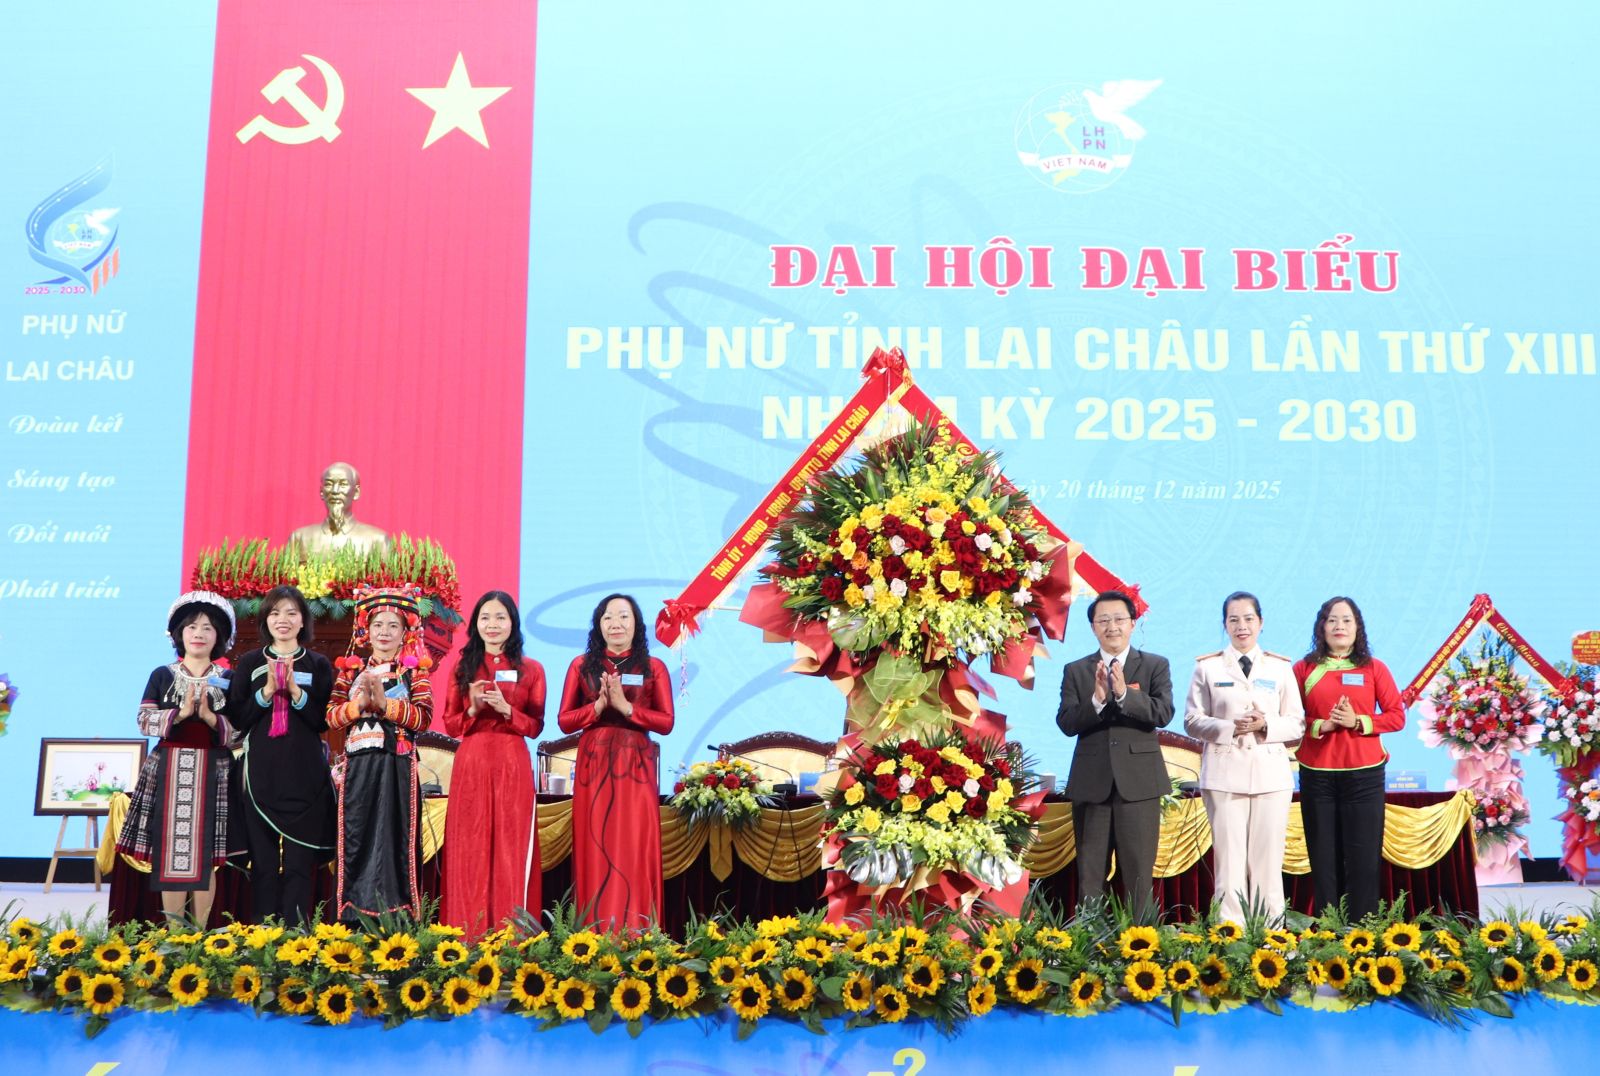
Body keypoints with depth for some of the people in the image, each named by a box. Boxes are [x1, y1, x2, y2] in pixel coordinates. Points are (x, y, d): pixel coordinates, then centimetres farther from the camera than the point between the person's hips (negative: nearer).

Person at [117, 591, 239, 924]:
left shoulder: (228, 680, 7)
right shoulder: (162, 676, 8)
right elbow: (144, 721, 0)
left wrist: (209, 717, -14)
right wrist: (181, 713, -13)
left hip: (212, 773, 0)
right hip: (169, 771, 0)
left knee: (206, 853, -1)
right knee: (170, 850, -2)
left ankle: (199, 931, 4)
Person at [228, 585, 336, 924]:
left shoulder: (318, 665, 6)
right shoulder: (250, 663, 9)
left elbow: (324, 721, -1)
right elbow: (237, 718, 2)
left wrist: (294, 689, -13)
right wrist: (268, 690, -11)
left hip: (305, 776, -1)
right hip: (260, 773, 1)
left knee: (299, 862, -2)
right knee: (263, 861, 2)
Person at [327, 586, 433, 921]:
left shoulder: (414, 671, 5)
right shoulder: (351, 669, 12)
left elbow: (424, 716, -8)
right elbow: (331, 716, 3)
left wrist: (384, 703, -16)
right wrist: (358, 704, -14)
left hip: (398, 767, -2)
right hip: (358, 766, 2)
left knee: (395, 836, -3)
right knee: (356, 836, 0)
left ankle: (397, 914, 1)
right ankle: (353, 912, 5)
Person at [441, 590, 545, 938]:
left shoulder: (531, 669, 4)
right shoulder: (463, 667, 9)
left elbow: (536, 726, 3)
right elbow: (449, 724, 8)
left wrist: (505, 709, -13)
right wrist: (473, 708, -11)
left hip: (512, 766, -1)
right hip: (470, 764, 1)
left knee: (510, 846, -2)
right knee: (470, 847, 1)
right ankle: (468, 934, 7)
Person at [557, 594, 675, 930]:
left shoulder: (653, 667, 6)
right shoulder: (582, 665, 8)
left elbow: (667, 722, -1)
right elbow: (564, 721, 3)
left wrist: (625, 706, -12)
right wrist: (599, 705, -12)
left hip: (636, 766, 0)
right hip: (593, 765, 1)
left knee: (635, 850, -3)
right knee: (595, 847, 0)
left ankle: (635, 934, 2)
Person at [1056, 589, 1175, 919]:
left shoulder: (1155, 666, 5)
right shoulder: (1075, 671, 9)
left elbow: (1163, 713, -9)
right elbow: (1066, 723, -3)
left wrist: (1124, 693, -24)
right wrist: (1096, 700, -21)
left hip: (1138, 782, -1)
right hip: (1091, 784, 2)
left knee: (1139, 874, 2)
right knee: (1089, 876, 7)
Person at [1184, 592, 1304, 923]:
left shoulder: (1280, 668, 11)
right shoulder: (1207, 667, 7)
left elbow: (1297, 724, 9)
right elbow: (1192, 721, 4)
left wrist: (1266, 724, -11)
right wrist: (1229, 727, -13)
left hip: (1271, 774, 1)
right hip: (1224, 775, -1)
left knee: (1268, 863, 1)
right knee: (1229, 862, -3)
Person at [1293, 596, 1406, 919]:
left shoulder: (1374, 668, 6)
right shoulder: (1304, 669, 5)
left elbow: (1397, 716, 3)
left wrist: (1359, 722, -11)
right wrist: (1321, 725, -14)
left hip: (1365, 774, 0)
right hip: (1317, 775, 0)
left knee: (1364, 859, 0)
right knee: (1324, 859, 3)